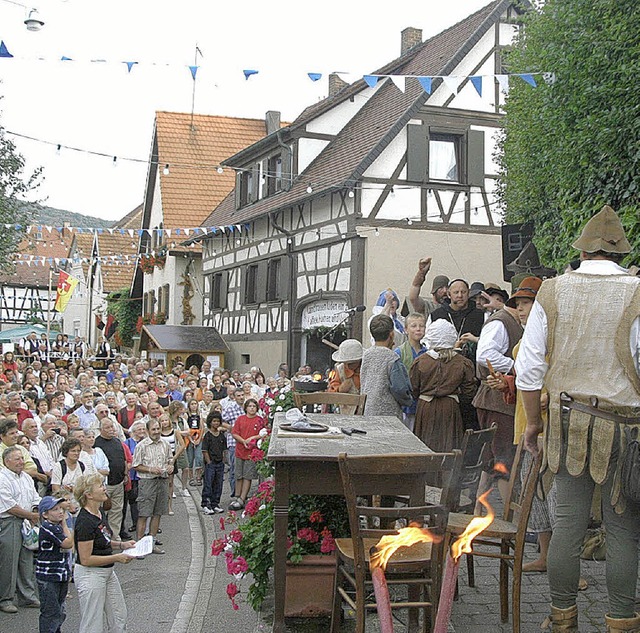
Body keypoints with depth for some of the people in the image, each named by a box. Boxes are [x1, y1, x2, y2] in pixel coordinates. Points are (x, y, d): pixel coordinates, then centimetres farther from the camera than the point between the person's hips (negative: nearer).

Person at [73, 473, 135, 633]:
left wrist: (120, 544, 5)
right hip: (90, 575, -9)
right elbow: (86, 559, -23)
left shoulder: (99, 512, 4)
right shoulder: (85, 521, -24)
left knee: (119, 619, 17)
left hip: (107, 572, 9)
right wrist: (117, 558, -20)